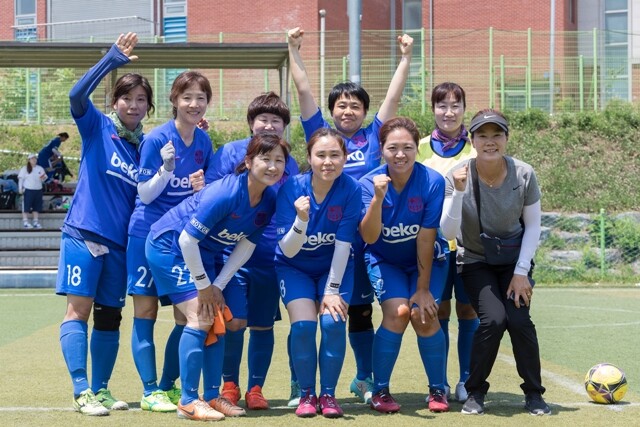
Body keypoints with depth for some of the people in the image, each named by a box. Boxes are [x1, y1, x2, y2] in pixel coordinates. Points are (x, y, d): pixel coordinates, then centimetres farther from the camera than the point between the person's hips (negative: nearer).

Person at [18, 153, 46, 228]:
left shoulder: (40, 168, 13)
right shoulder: (24, 169, 1)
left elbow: (44, 177, 17)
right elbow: (21, 178, -2)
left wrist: (43, 178, -7)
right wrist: (20, 188, -11)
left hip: (38, 190, 5)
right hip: (28, 190, -5)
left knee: (37, 207, 5)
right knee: (26, 206, -6)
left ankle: (35, 222, 11)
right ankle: (25, 222, -5)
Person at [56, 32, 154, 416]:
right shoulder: (97, 127, -1)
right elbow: (78, 95, -20)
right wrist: (113, 59, -28)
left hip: (120, 241, 5)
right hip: (84, 233, -4)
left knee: (109, 316, 8)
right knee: (79, 308, -8)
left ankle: (100, 389, 17)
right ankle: (82, 392, -7)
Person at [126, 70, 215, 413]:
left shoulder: (204, 142, 3)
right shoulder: (156, 139, -13)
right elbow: (146, 194, -12)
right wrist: (167, 167, -26)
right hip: (149, 234, -5)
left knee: (187, 316, 4)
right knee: (146, 312, -1)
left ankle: (168, 385, 18)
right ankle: (149, 392, 6)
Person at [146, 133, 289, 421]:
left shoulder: (269, 201, -8)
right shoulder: (225, 193, -31)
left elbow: (246, 246, 1)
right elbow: (187, 239, -27)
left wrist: (218, 285, -6)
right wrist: (203, 286, -17)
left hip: (202, 254, 8)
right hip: (169, 245, -7)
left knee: (216, 319, 4)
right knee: (199, 318, -14)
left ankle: (212, 396, 15)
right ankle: (188, 402, -8)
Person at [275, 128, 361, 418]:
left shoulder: (351, 190, -22)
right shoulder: (291, 189, -22)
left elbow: (343, 245, -17)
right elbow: (288, 251, -23)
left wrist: (332, 290, -16)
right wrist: (301, 220, -40)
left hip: (335, 267, 0)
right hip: (295, 267, 0)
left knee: (333, 322, -20)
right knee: (303, 325, -19)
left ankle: (328, 394, -1)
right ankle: (306, 394, 1)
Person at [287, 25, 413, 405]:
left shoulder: (372, 136, 6)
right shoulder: (321, 133, 3)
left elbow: (394, 96, 3)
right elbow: (304, 90, -1)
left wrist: (406, 57, 0)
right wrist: (294, 51, -6)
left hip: (363, 238, 2)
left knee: (362, 310, 11)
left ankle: (364, 379, 23)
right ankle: (299, 382, 9)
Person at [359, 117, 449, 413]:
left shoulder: (432, 182, -23)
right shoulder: (369, 183, -20)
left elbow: (426, 239, -20)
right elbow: (369, 237, -30)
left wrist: (423, 288, -16)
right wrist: (378, 197, -45)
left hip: (427, 260, 0)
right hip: (385, 261, 0)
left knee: (424, 316, -17)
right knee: (397, 313, -21)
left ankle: (438, 390, 4)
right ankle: (380, 391, -5)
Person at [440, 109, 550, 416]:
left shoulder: (524, 174, -15)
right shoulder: (458, 176, -18)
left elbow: (533, 226, -4)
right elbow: (448, 233, -23)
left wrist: (521, 272, -9)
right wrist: (458, 192, -36)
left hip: (515, 261, 1)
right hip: (476, 263, -1)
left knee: (519, 319, -18)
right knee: (493, 318, -22)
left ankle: (533, 393, 3)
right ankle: (475, 391, -1)